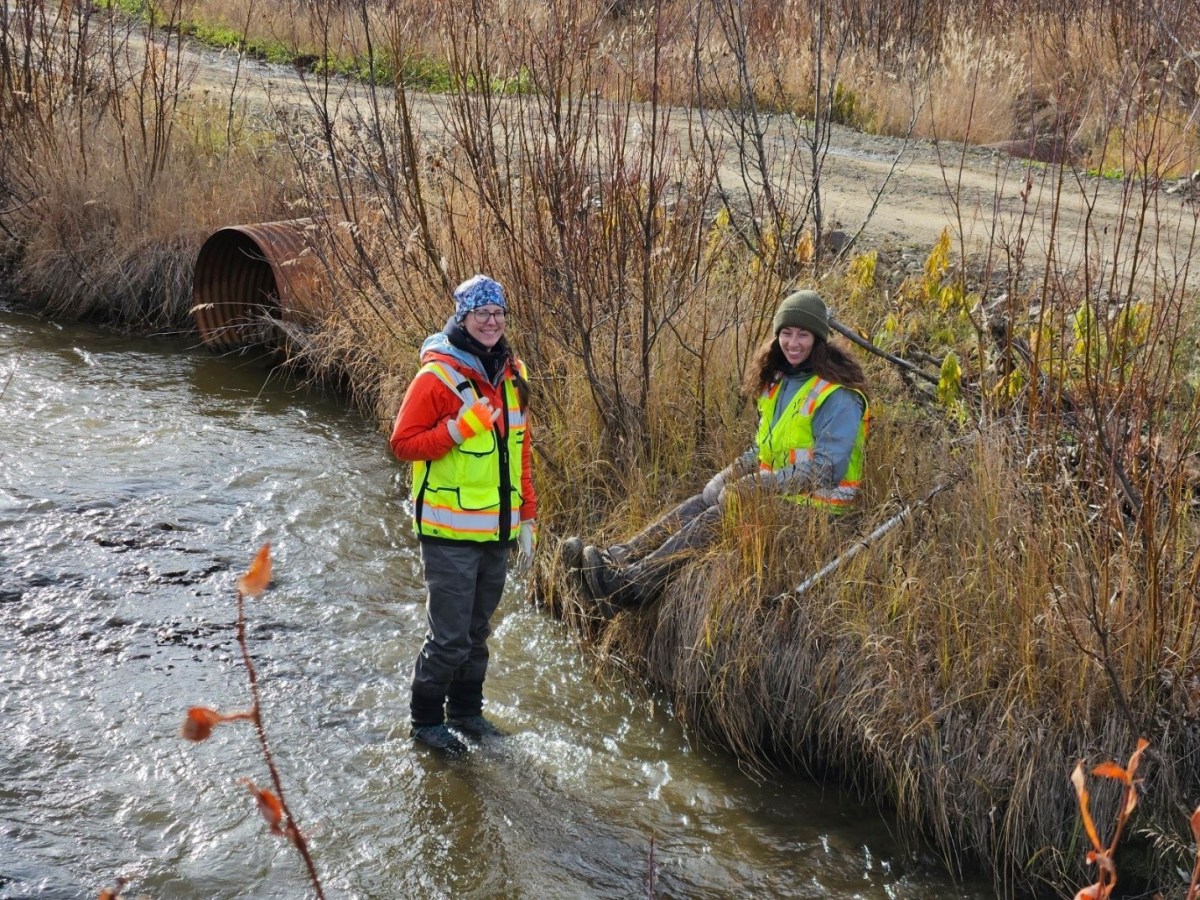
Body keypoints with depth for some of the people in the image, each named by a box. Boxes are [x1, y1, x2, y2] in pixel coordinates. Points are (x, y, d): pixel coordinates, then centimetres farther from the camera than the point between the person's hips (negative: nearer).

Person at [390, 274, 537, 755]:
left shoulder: (513, 376, 10)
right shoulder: (438, 376, -11)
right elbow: (403, 443, -13)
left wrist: (527, 518, 15)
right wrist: (463, 427, -23)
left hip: (497, 533, 7)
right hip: (450, 533, -6)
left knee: (477, 631, 17)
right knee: (450, 637, -4)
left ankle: (466, 711, 32)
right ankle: (426, 719, 14)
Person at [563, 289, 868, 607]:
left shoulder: (838, 396, -14)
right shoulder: (778, 381, 15)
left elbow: (827, 468, -20)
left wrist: (760, 484, -21)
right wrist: (743, 466, 1)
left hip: (813, 502, -9)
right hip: (774, 487, 9)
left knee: (720, 517, -25)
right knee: (701, 504, -11)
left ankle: (631, 585, -36)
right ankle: (619, 558, -23)